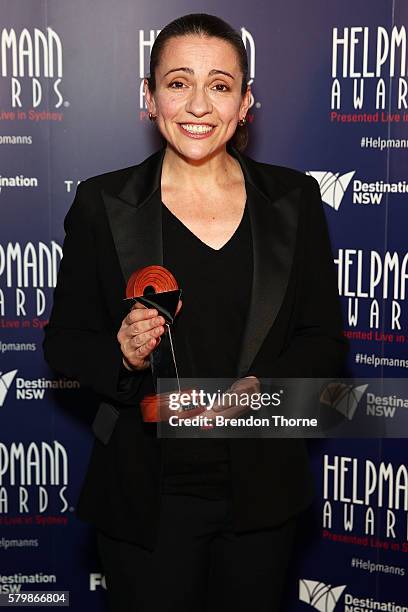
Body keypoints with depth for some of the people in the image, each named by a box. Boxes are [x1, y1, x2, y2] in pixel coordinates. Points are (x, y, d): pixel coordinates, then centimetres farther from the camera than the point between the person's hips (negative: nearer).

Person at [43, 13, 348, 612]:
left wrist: (260, 387, -16)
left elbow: (325, 338, 2)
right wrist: (123, 355, -20)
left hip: (263, 490, 2)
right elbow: (64, 339, 1)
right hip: (146, 495, -1)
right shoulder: (103, 204, -4)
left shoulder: (293, 199, 0)